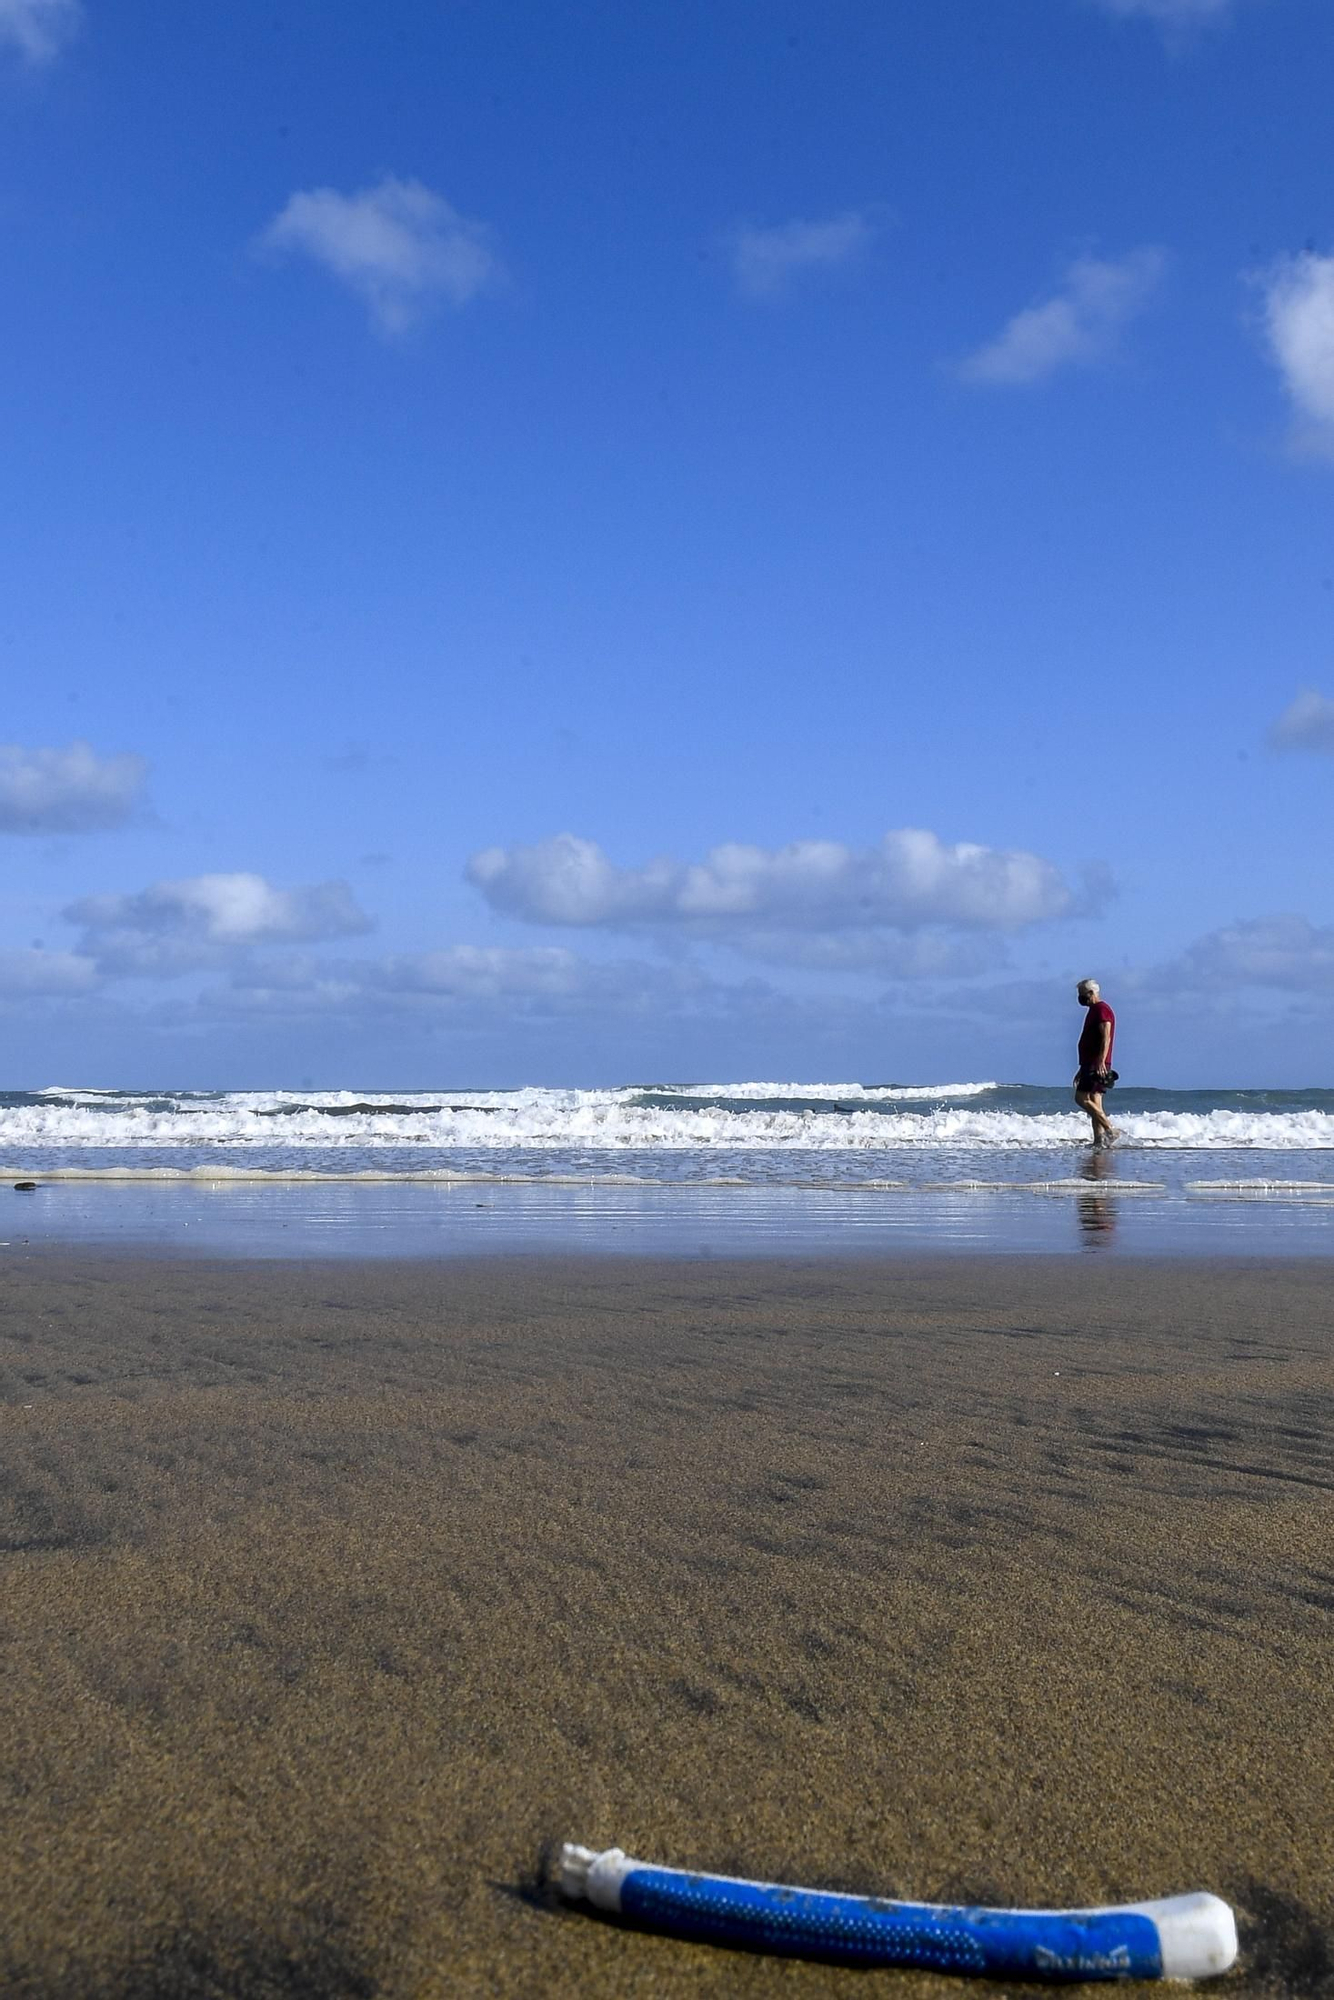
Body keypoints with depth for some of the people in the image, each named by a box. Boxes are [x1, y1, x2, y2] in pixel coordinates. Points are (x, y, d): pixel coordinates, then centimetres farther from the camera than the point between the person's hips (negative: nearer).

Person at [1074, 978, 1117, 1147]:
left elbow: (1106, 1037, -19)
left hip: (1098, 1065, -10)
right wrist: (1083, 1068, 26)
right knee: (1094, 1102, 5)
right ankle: (1099, 1140, 1)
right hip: (1091, 1065, 10)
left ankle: (1110, 1129, -15)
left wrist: (1101, 1061, -29)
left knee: (1082, 1098, -15)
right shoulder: (1095, 1011, 23)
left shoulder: (1101, 1009, -8)